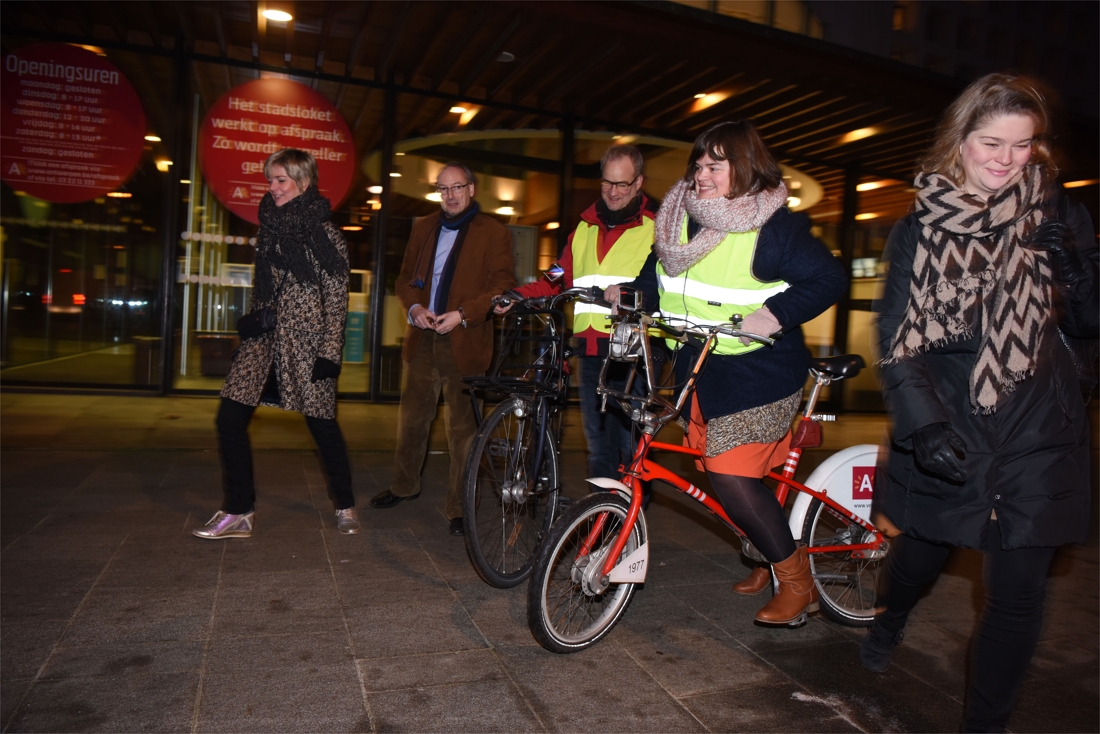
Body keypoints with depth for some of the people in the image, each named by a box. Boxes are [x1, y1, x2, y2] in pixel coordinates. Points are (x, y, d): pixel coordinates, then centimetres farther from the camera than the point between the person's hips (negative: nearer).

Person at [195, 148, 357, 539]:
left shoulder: (325, 235, -7)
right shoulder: (270, 227, 13)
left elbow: (336, 299, -9)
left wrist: (330, 353, -13)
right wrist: (248, 328, 17)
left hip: (305, 340, -6)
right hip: (264, 338, 6)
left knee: (323, 424, 3)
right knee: (230, 418, -2)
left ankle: (345, 507, 22)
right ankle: (239, 513, 8)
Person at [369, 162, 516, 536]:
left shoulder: (494, 233, 0)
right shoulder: (423, 228, 16)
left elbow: (502, 286, -6)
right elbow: (405, 277, 17)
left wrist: (462, 315, -17)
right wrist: (414, 308, -3)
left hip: (464, 342, -5)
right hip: (423, 338, 5)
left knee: (462, 427, -1)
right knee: (412, 417, 15)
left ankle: (459, 508, 9)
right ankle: (405, 486, 35)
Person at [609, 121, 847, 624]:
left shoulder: (774, 226, -11)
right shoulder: (680, 219, 8)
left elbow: (829, 278, -14)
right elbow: (657, 277, 18)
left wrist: (777, 314, -26)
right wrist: (628, 293, 0)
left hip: (756, 373, -7)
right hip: (697, 370, 8)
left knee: (732, 476, -15)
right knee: (718, 471, 12)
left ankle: (797, 581, 6)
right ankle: (773, 559, 36)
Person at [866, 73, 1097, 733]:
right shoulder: (920, 229, -3)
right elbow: (898, 339, -8)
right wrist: (924, 424, -19)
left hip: (1037, 436, 1)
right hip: (947, 435, 0)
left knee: (1018, 592, 1)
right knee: (925, 549, 18)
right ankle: (891, 621, 53)